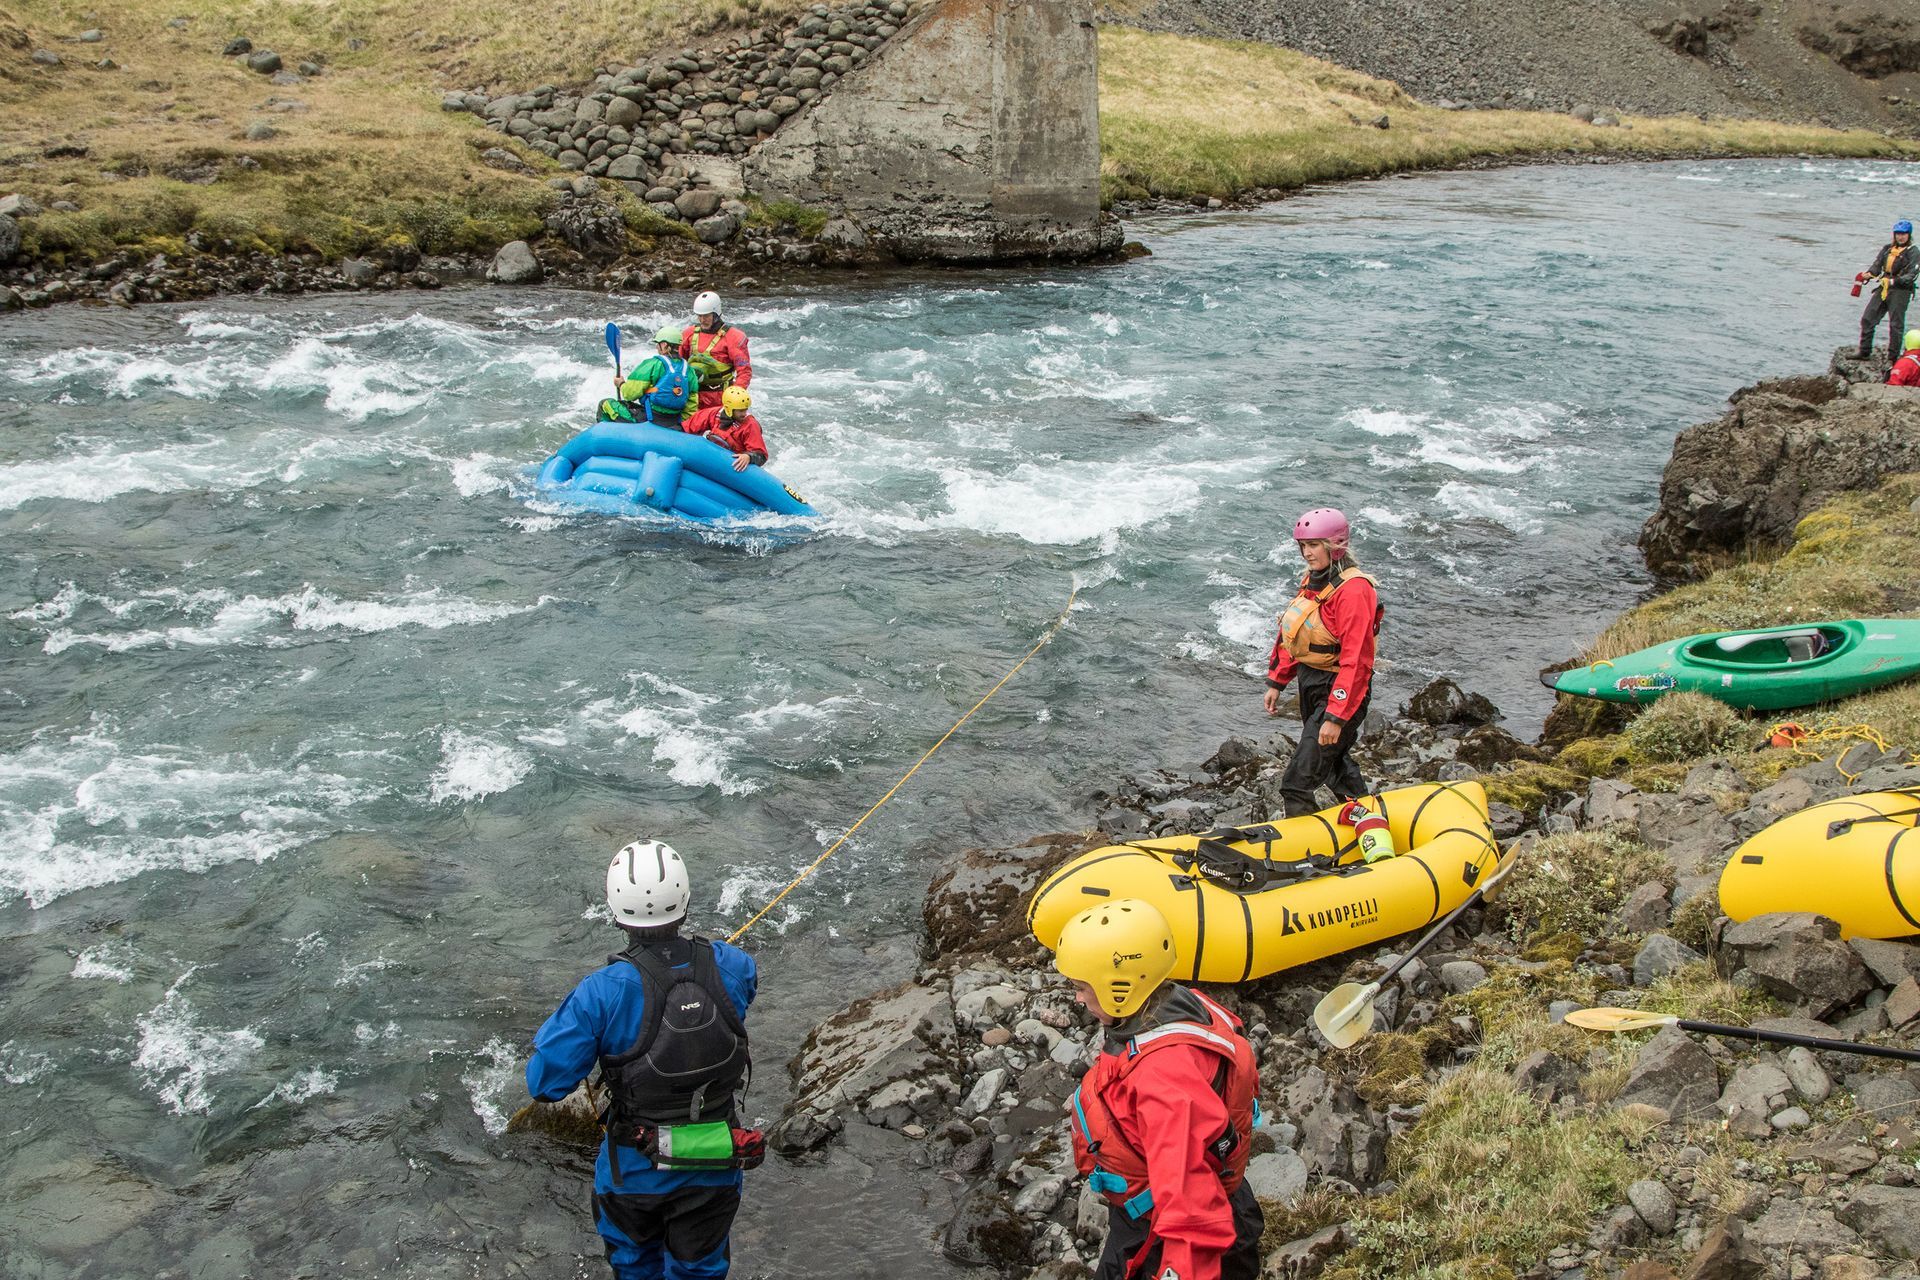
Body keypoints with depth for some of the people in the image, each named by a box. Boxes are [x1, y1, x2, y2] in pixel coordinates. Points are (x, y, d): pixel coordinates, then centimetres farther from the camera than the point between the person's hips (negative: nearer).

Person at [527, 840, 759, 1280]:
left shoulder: (602, 992, -27)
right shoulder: (730, 968, -18)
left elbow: (545, 1083, -20)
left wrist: (554, 1027, -2)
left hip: (634, 1167, -2)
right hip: (714, 1167, 2)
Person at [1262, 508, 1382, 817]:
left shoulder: (1353, 589, -23)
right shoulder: (1312, 580, 5)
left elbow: (1356, 661, -26)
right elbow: (1290, 636, 15)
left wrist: (1336, 717, -27)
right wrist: (1276, 681, 13)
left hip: (1340, 691, -9)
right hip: (1310, 685, 9)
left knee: (1297, 785, -11)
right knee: (1335, 761, 27)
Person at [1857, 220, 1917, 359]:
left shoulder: (1912, 252, -5)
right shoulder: (1887, 249, 12)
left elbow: (1910, 276, -14)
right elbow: (1877, 266, 7)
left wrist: (1893, 281, -28)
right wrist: (1868, 274, -15)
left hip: (1900, 291, -6)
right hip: (1883, 289, 6)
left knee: (1896, 324, -3)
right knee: (1867, 318, 5)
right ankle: (1864, 351, 15)